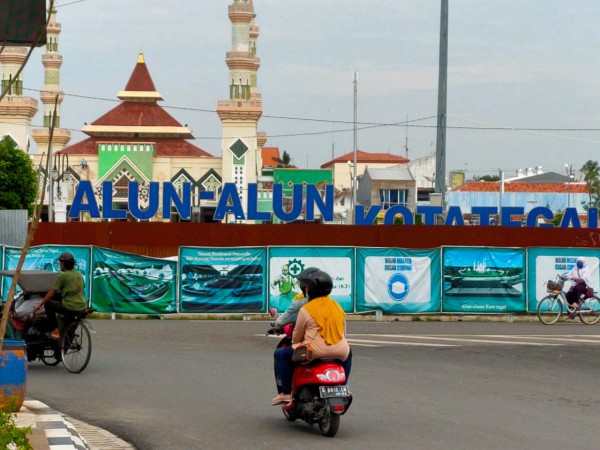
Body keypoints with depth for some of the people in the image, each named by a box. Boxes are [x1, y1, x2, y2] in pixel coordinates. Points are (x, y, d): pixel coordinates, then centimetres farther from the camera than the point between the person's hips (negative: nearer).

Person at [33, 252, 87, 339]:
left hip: (70, 308, -7)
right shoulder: (79, 275, 12)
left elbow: (51, 293, -5)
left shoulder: (62, 276, -7)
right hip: (82, 307, 7)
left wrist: (39, 305, 2)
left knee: (48, 304, 10)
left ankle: (55, 330, 6)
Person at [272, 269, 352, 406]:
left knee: (281, 354, 12)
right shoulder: (337, 306, 10)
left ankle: (286, 393, 7)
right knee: (348, 352, 41)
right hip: (339, 352, 5)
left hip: (315, 353, -5)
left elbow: (297, 335, 5)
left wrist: (295, 344, 27)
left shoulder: (306, 310, -6)